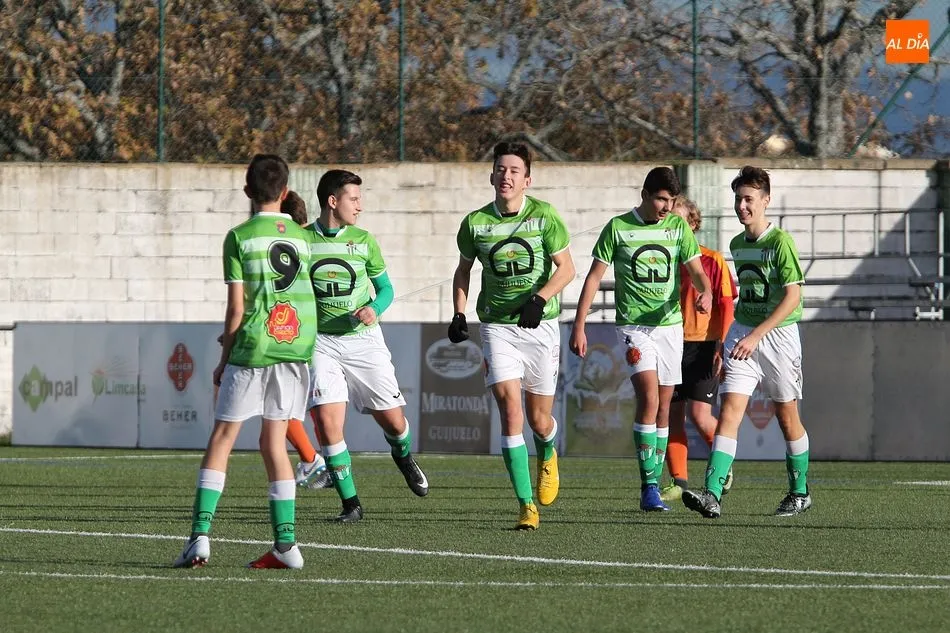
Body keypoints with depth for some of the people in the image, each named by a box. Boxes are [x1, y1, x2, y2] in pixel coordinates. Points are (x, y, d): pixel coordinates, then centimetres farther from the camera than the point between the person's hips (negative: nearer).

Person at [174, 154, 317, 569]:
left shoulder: (240, 237, -3)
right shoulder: (302, 238, 10)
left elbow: (236, 308, -4)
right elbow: (301, 294, 14)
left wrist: (224, 360, 3)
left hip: (252, 349, -4)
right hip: (296, 349, 4)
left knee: (221, 439, 2)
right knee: (274, 444, 9)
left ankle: (200, 535, -8)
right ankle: (286, 543, 4)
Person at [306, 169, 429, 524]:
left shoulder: (363, 241, 3)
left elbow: (385, 287, 11)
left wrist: (374, 309, -10)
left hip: (363, 339, 2)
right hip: (321, 343, -2)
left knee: (392, 420, 3)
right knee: (326, 420, -16)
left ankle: (403, 456, 41)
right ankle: (350, 504, -5)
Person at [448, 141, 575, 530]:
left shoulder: (544, 216, -6)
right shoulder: (475, 223, 0)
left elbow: (566, 268, -4)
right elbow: (463, 270, 16)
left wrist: (540, 298, -20)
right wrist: (458, 314, 4)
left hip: (540, 325, 0)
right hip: (497, 326, 0)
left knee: (539, 420, 6)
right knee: (509, 408, -16)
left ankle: (548, 456, 46)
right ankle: (527, 506, -14)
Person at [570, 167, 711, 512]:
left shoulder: (678, 227, 5)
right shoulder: (617, 228, -2)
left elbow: (696, 270, 2)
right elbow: (594, 276, 1)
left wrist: (705, 293, -22)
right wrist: (578, 326, -2)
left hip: (670, 325, 4)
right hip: (633, 325, -4)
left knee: (663, 406, 7)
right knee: (649, 397, -19)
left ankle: (653, 486, 16)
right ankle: (649, 487, -18)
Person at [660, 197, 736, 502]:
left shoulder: (712, 260, -2)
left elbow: (726, 306, -4)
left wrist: (720, 345, -11)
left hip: (703, 347, -4)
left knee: (699, 415, -11)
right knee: (672, 414, 1)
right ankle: (678, 481, 8)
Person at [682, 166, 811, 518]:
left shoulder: (780, 242, -13)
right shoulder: (737, 245, 9)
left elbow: (792, 297, -19)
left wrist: (756, 336, -25)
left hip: (778, 334, -5)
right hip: (742, 335, 5)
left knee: (787, 418, 9)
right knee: (729, 413, -10)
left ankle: (800, 493, 27)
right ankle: (712, 495, -21)